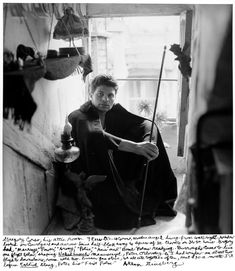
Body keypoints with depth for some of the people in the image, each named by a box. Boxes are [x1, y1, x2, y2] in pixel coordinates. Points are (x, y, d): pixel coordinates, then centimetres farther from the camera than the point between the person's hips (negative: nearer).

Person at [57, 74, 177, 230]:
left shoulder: (115, 111, 3)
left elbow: (146, 124, -4)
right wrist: (136, 147, -48)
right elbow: (95, 136, -40)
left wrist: (148, 142, -28)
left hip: (114, 175, 7)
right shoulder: (78, 117, -18)